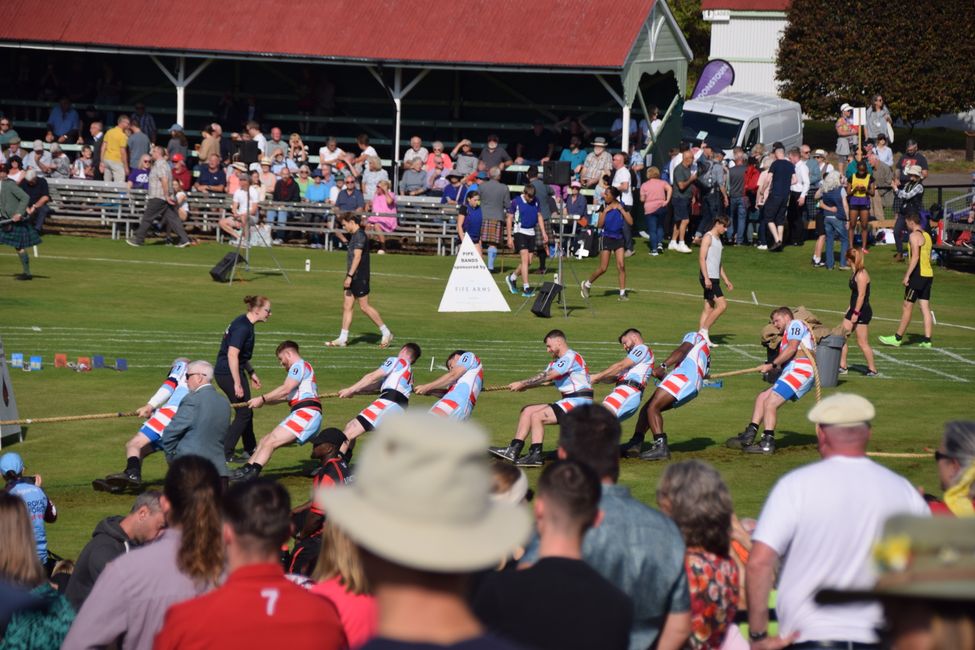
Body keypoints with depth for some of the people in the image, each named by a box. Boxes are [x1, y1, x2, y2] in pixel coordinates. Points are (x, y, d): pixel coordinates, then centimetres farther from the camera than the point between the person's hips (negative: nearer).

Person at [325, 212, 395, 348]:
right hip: (353, 278, 10)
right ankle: (342, 339, 6)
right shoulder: (354, 236, 16)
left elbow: (357, 257, -22)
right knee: (347, 306, 6)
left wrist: (349, 276, -25)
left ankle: (386, 333, 4)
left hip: (360, 277, -10)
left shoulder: (359, 236, -15)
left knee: (364, 306, -5)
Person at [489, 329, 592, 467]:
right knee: (528, 410, 5)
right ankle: (513, 450, -1)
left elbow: (547, 376, -20)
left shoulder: (571, 357, -13)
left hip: (580, 401, -10)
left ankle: (535, 456, -18)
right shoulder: (555, 362, 19)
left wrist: (522, 384, -18)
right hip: (568, 401, 10)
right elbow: (544, 379, 8)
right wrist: (524, 386, -12)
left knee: (537, 416, -20)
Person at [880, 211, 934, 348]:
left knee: (907, 306, -3)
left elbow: (915, 256, -21)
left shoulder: (915, 236, -12)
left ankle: (898, 338, 1)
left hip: (918, 275, -9)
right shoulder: (927, 235, 17)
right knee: (925, 307, 7)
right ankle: (927, 340, 3)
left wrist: (907, 275, -20)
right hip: (928, 274, 9)